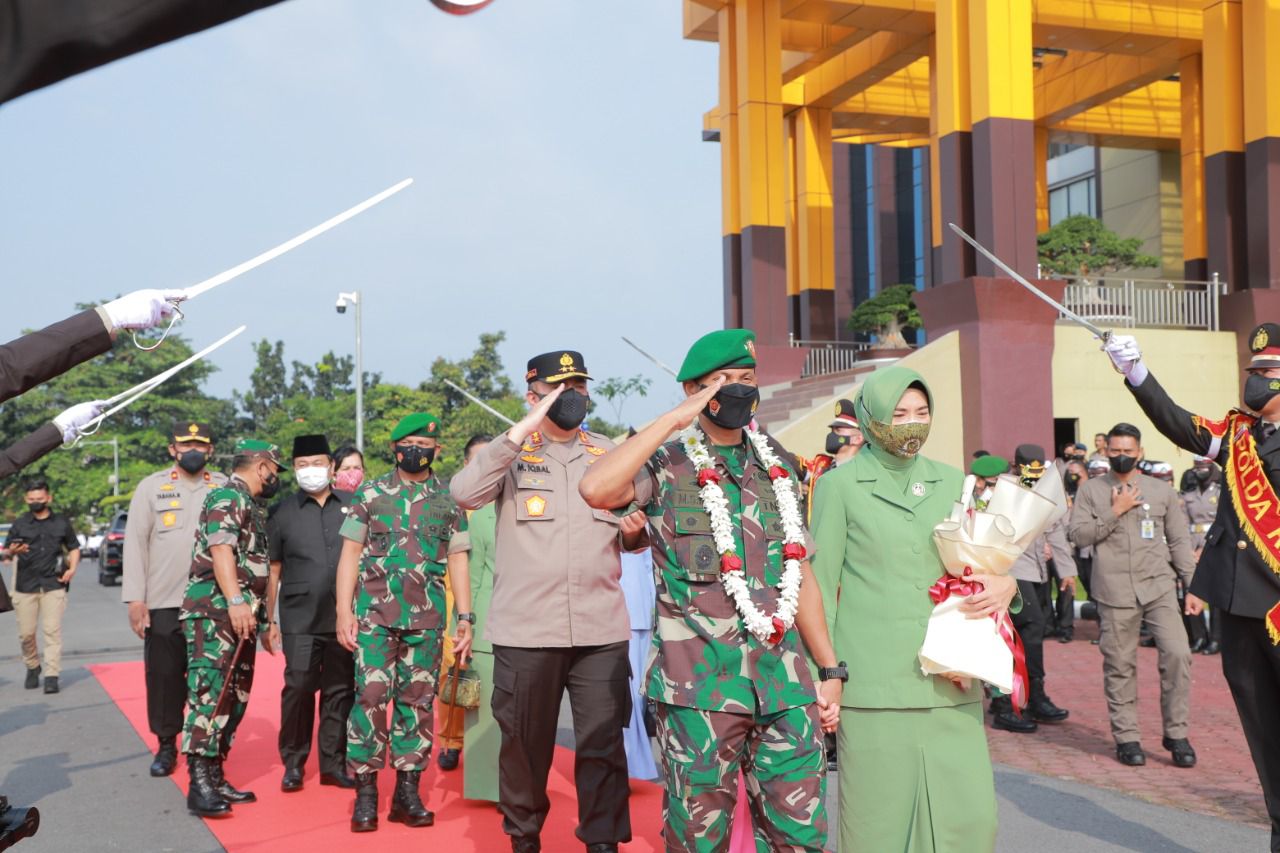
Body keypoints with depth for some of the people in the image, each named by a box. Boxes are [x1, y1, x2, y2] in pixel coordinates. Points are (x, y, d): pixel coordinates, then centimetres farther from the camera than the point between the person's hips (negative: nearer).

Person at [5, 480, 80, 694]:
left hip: (53, 586, -1)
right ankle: (32, 667, 28)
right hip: (25, 586, 1)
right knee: (26, 633, 4)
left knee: (52, 631, -8)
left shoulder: (61, 522, 9)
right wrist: (13, 551, -17)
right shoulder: (20, 523, 8)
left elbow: (73, 547, 16)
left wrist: (72, 568, -1)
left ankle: (51, 676, -7)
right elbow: (6, 551, 7)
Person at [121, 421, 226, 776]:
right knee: (164, 675, 3)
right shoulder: (151, 486, 6)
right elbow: (136, 543, 3)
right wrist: (135, 599, -4)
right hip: (163, 603, 0)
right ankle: (166, 745, 17)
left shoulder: (224, 488, 8)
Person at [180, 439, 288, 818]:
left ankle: (216, 777, 14)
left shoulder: (251, 506, 22)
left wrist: (261, 618, 26)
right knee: (210, 694, -14)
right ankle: (199, 784, -16)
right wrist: (235, 602, -29)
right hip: (216, 612, -10)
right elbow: (221, 549, -20)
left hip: (241, 617, 10)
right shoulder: (226, 497, -7)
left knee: (234, 698, 10)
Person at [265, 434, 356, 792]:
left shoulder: (352, 506, 8)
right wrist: (270, 620, 5)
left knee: (340, 692, 6)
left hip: (345, 618, 1)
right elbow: (273, 571, 8)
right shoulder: (282, 512, 7)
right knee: (298, 689, -4)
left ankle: (333, 763, 17)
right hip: (300, 621, -1)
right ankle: (293, 763, 12)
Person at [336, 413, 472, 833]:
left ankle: (408, 791, 12)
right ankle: (365, 791, 5)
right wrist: (344, 610, -5)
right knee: (371, 696, -4)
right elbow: (350, 553, 3)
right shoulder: (370, 493, 5)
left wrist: (465, 618, 2)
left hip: (427, 619, 2)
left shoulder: (450, 499, 8)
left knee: (418, 700, 5)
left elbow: (457, 561, 9)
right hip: (375, 613, -1)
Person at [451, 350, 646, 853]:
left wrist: (634, 533, -5)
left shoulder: (608, 453, 12)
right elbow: (464, 493, -17)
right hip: (527, 628, -2)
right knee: (526, 741, 10)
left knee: (603, 742, 2)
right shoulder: (511, 452, 2)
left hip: (602, 628, 2)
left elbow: (629, 531, 20)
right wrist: (523, 430, -19)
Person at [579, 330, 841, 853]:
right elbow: (596, 489, -24)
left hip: (786, 682, 4)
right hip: (699, 686, -4)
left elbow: (800, 575, 17)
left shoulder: (778, 467, 14)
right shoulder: (666, 465, -2)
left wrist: (830, 670, 13)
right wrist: (673, 421, -18)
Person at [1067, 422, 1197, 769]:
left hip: (1159, 586, 1)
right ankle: (1126, 737, 14)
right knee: (1120, 666, 3)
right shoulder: (1091, 490, 6)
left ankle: (1176, 733, 6)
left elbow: (1179, 540, 11)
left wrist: (1192, 585, 5)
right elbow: (1078, 534, -3)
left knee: (1177, 653, -9)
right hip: (1115, 591, -1)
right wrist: (1115, 511, -10)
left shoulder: (1162, 490, 10)